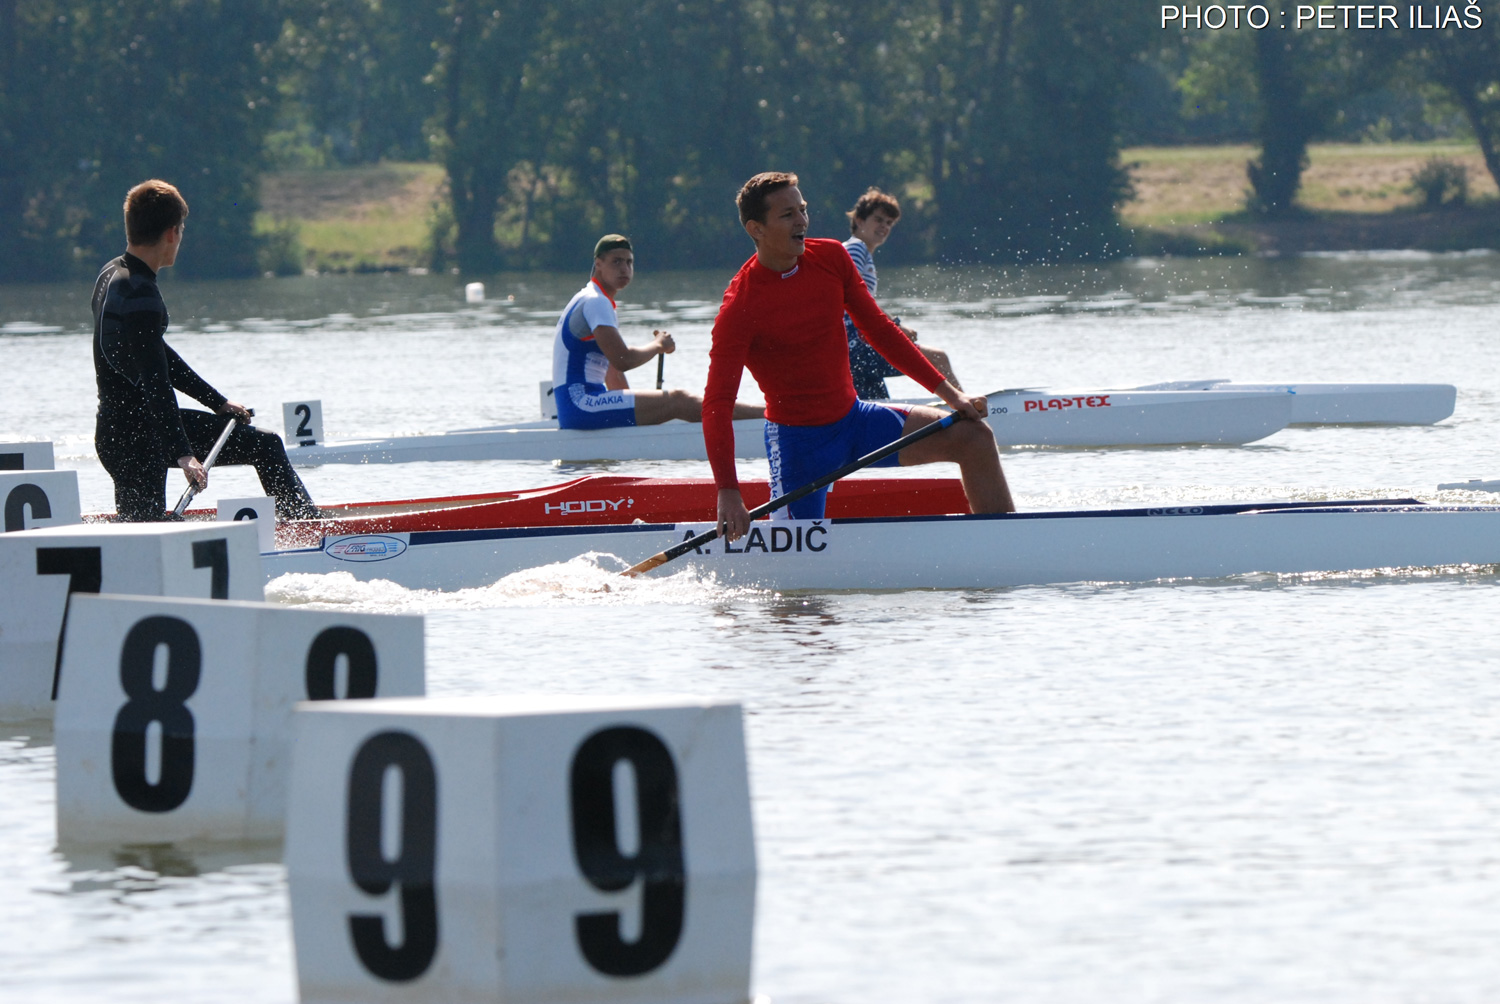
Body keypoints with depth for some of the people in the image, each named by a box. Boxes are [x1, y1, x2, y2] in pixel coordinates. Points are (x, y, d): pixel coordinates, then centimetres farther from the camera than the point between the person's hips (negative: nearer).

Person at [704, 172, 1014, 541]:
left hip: (853, 418, 6)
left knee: (974, 437, -5)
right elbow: (716, 405, -23)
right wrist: (728, 495, -33)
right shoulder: (739, 306, -19)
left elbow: (880, 331, 9)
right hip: (798, 438, -6)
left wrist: (946, 391, 4)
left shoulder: (832, 258, -1)